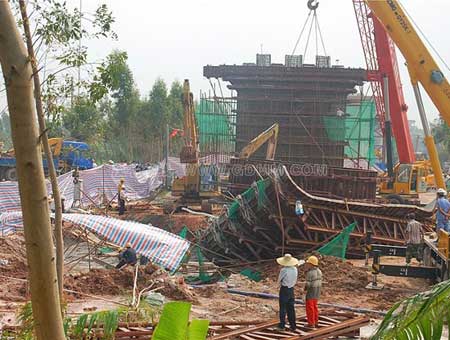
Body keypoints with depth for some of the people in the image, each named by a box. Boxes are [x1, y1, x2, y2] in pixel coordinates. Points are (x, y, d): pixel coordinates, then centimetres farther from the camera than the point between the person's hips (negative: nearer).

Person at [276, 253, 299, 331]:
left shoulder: (283, 270, -18)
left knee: (283, 307, 4)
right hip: (291, 289, 5)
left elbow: (279, 281, -7)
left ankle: (282, 324, 8)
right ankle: (293, 325, 12)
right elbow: (295, 281, 9)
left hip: (284, 290, -5)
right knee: (291, 308, 11)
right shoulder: (295, 269, -1)